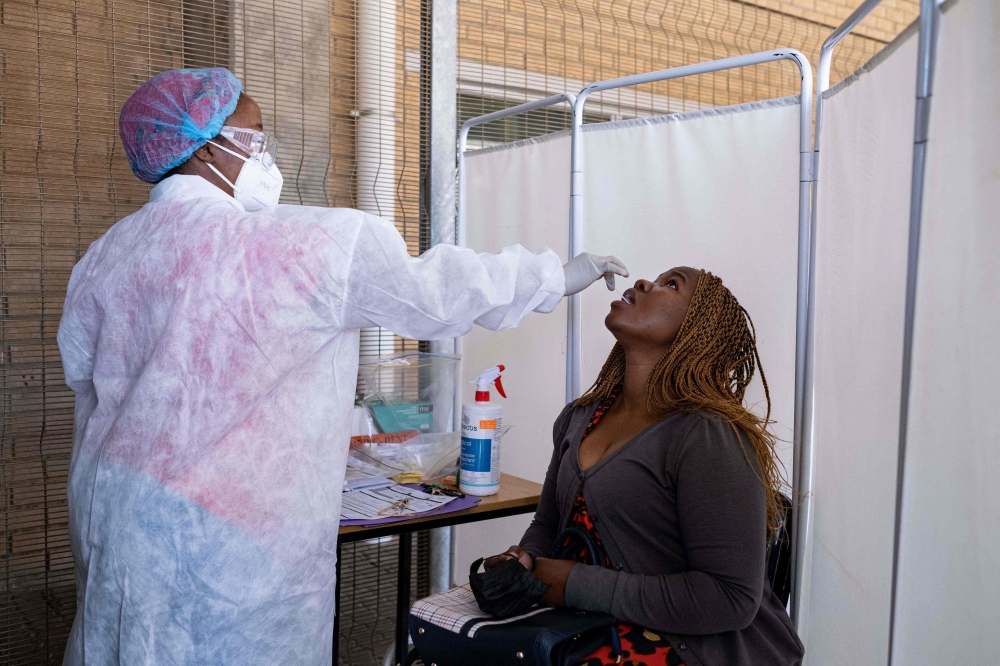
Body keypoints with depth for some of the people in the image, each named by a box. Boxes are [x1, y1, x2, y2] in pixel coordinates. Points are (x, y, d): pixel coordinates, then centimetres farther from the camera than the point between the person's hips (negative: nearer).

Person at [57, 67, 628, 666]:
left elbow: (86, 378, 12)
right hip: (233, 543, -7)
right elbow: (439, 291, -9)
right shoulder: (300, 244, -17)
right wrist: (562, 276, 6)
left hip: (115, 519, 7)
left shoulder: (103, 258, 2)